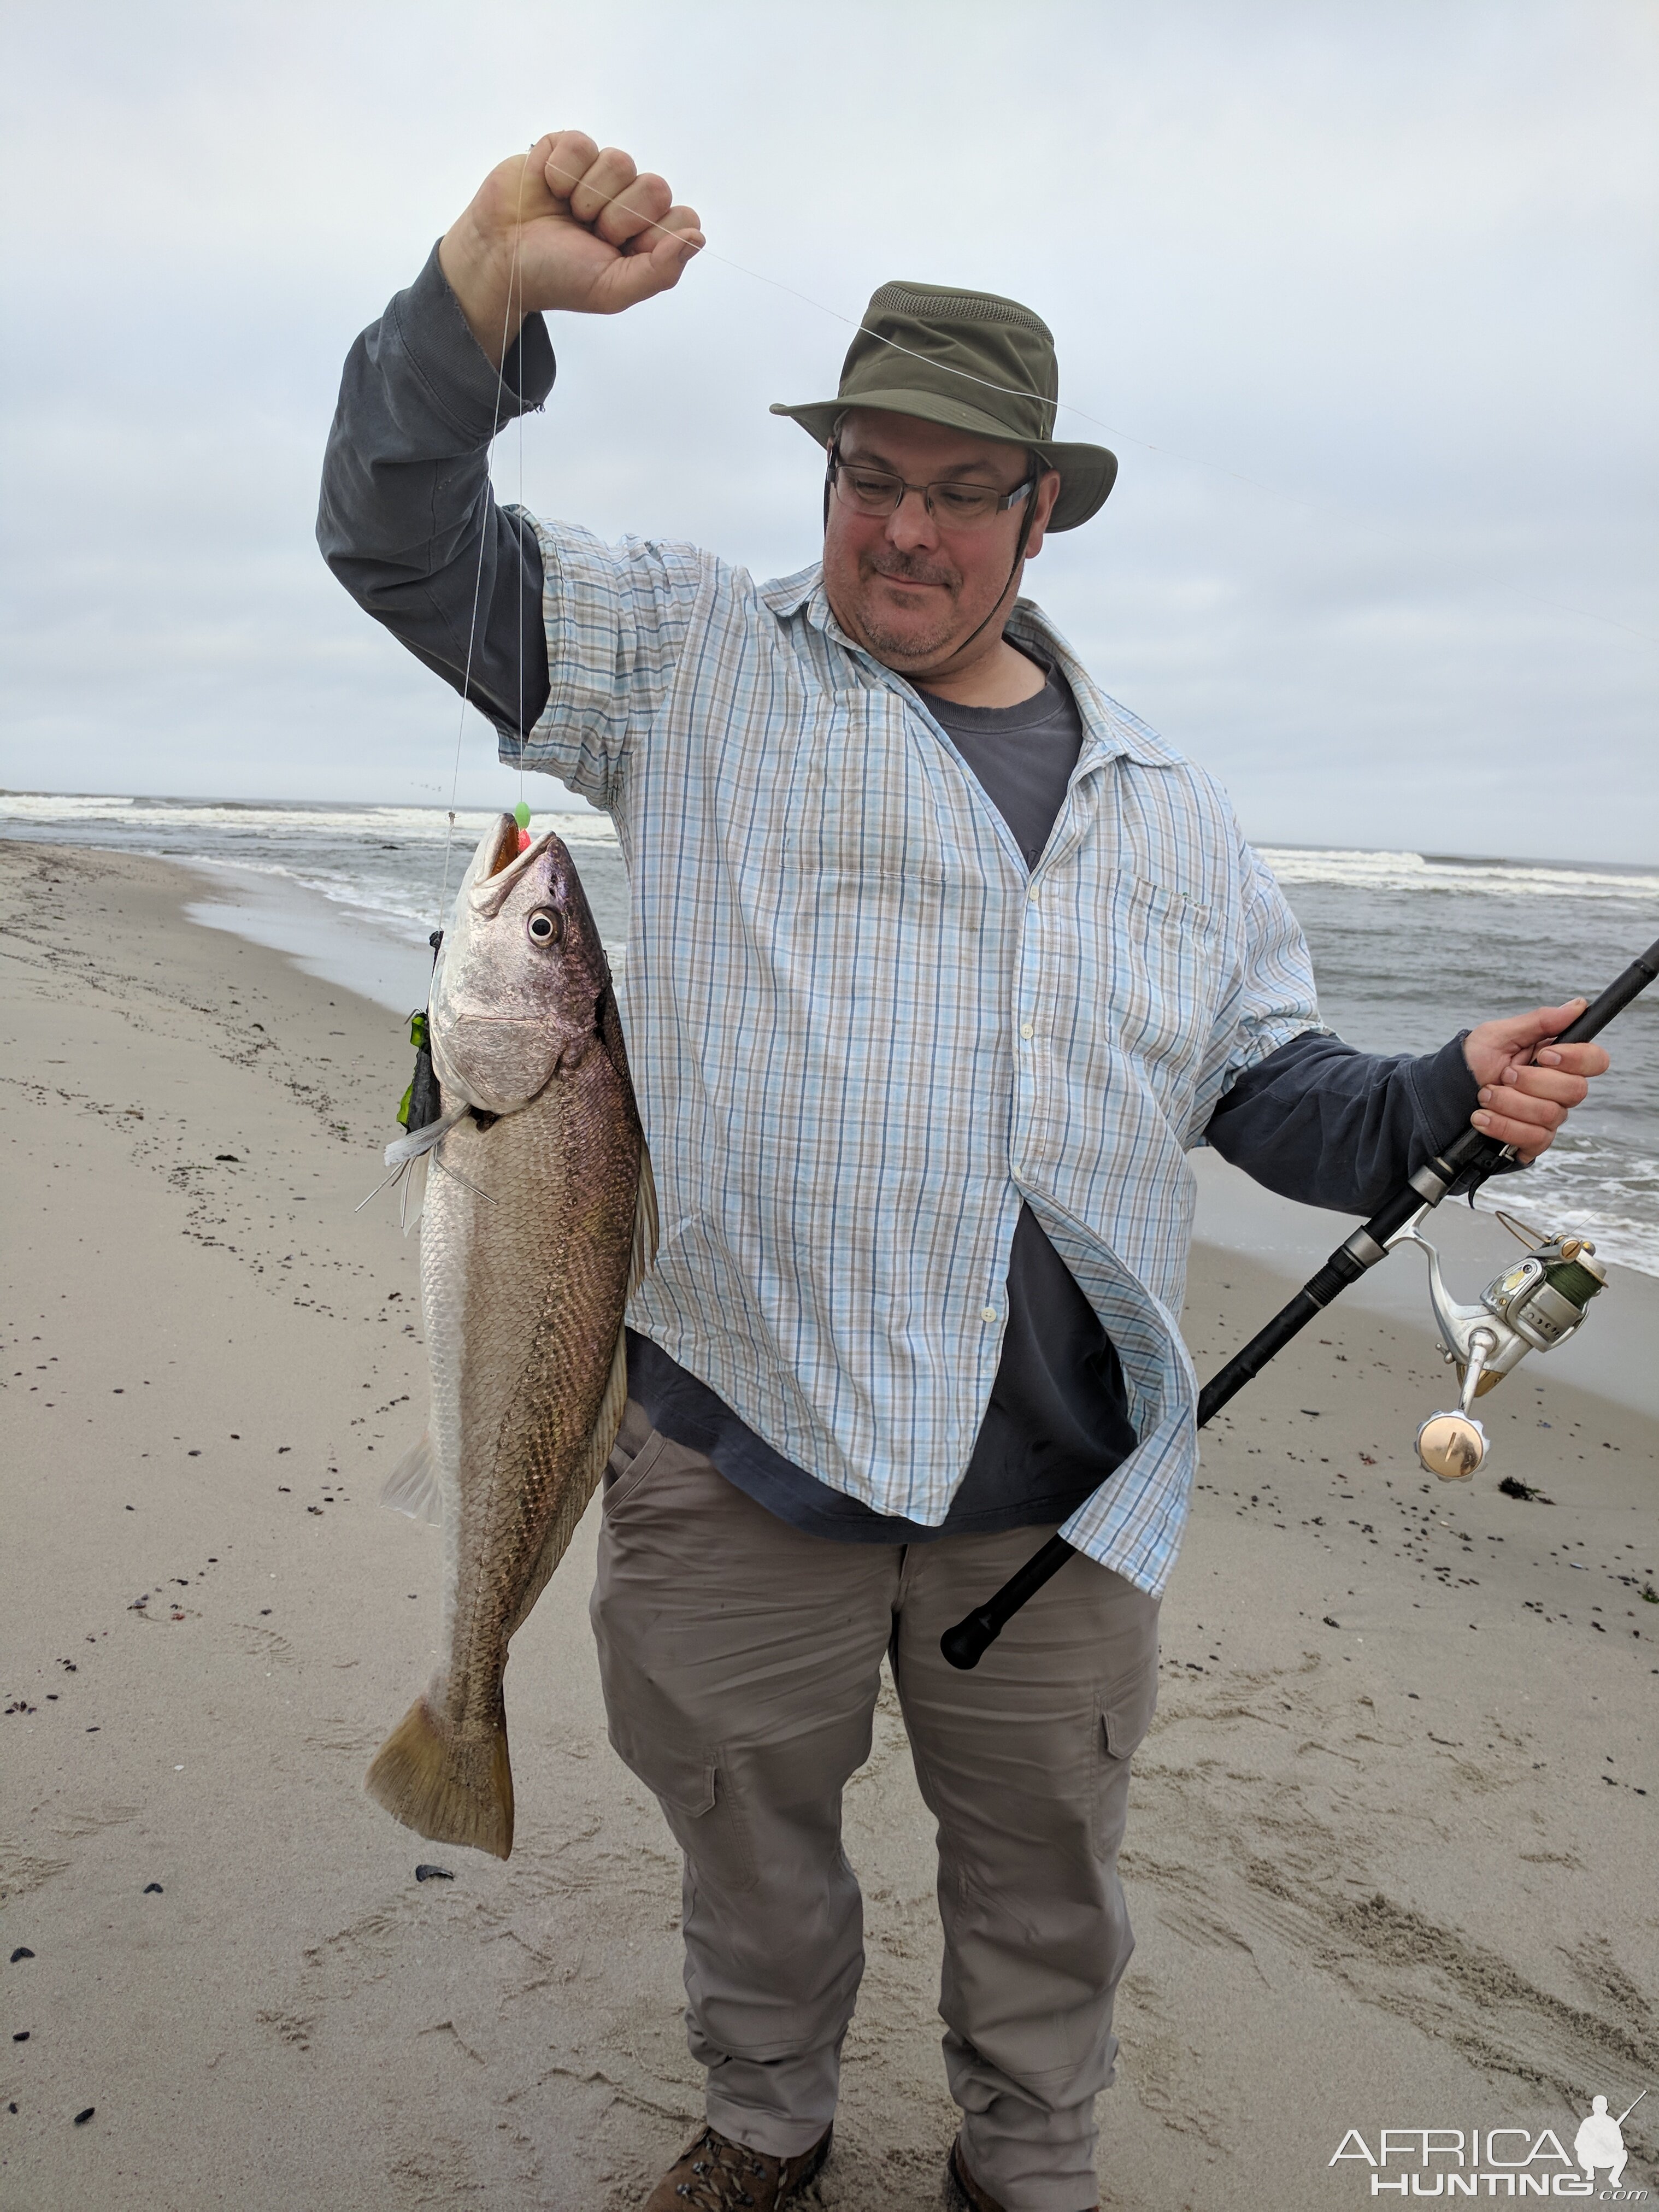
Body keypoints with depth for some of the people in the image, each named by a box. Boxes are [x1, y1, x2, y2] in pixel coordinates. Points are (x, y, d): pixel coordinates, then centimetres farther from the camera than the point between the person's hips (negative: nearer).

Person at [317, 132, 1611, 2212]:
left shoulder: (1162, 805, 11)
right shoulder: (695, 659, 2)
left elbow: (1274, 1087, 15)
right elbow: (405, 545, -2)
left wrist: (1444, 1097, -5)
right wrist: (491, 289, -19)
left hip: (1065, 1484, 3)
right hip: (743, 1444, -1)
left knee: (1041, 1877, 20)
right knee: (750, 1834, 21)